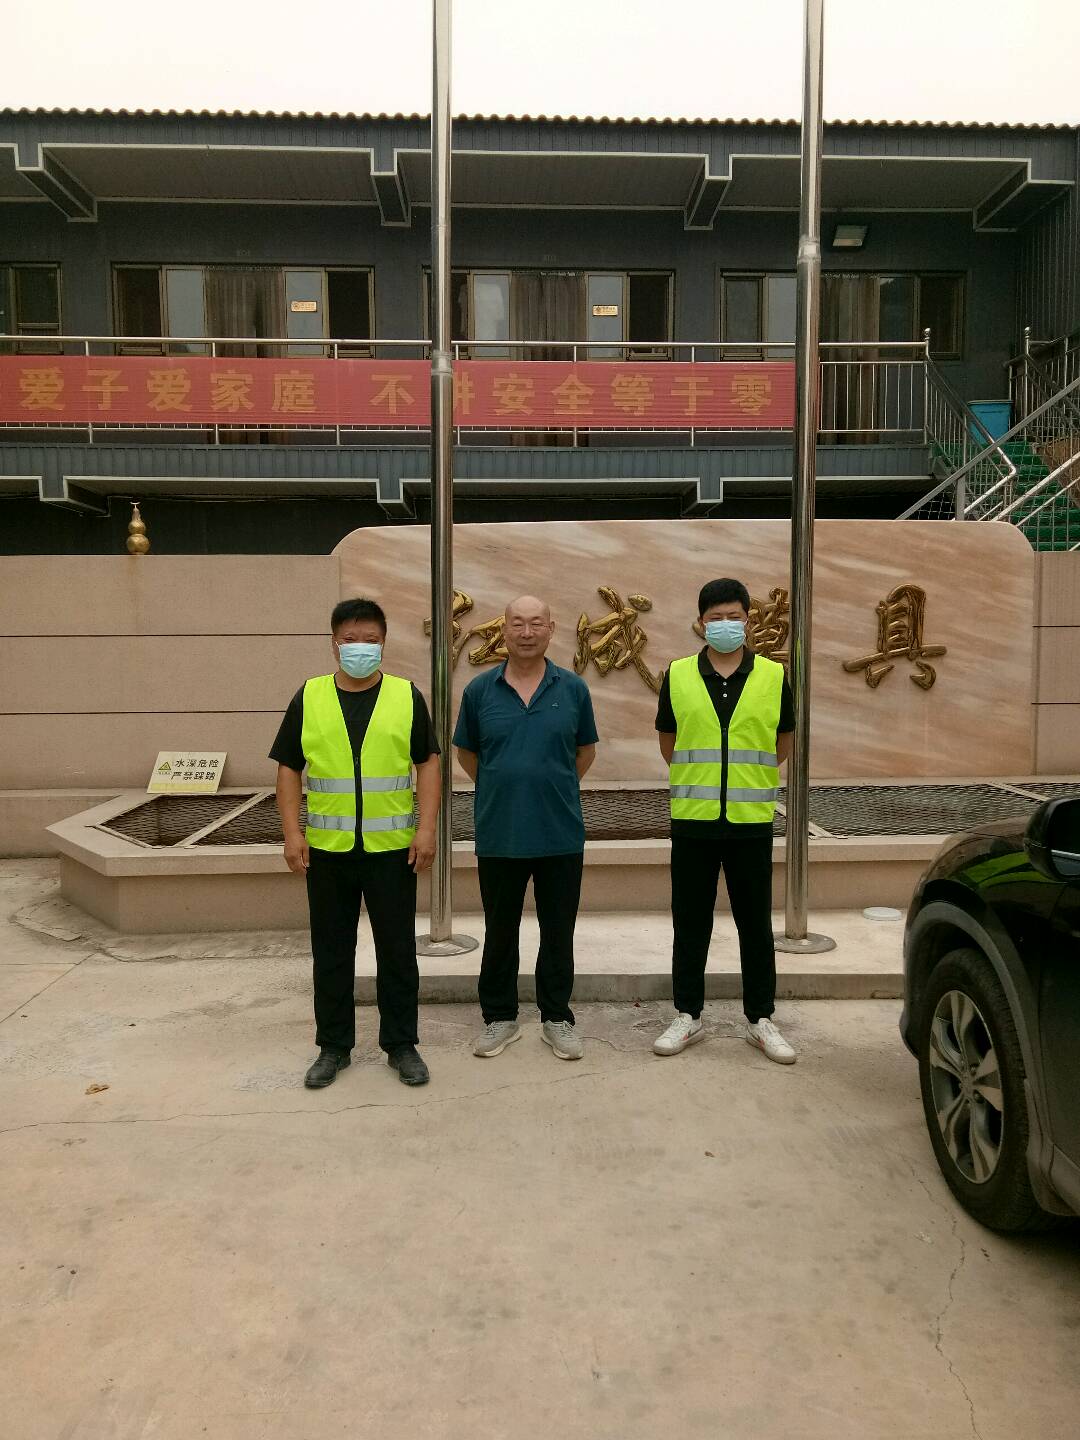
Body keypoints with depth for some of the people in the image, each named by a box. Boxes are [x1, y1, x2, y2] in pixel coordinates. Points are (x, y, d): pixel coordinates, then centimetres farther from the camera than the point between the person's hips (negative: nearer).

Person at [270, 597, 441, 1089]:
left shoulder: (407, 697, 2)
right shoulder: (308, 698, 4)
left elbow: (428, 763, 2)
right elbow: (289, 769, 5)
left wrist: (426, 828, -7)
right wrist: (293, 833, -4)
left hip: (392, 847, -1)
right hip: (327, 848, 1)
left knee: (397, 951, 7)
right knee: (331, 952, 11)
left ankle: (401, 1044, 22)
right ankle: (333, 1046, 25)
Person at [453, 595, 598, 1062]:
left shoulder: (572, 689, 0)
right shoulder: (480, 690, 0)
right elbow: (466, 753, 12)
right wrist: (502, 788, 10)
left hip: (561, 835, 0)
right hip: (498, 836, 0)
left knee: (558, 933, 10)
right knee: (499, 933, 12)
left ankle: (557, 1018, 26)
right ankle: (500, 1018, 28)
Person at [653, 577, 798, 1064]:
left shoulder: (773, 676, 2)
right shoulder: (677, 676, 2)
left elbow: (783, 742, 12)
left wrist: (749, 777, 12)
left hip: (751, 821, 0)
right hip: (692, 821, 0)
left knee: (755, 924, 8)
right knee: (690, 923, 8)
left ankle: (761, 1019, 22)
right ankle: (688, 1016, 22)